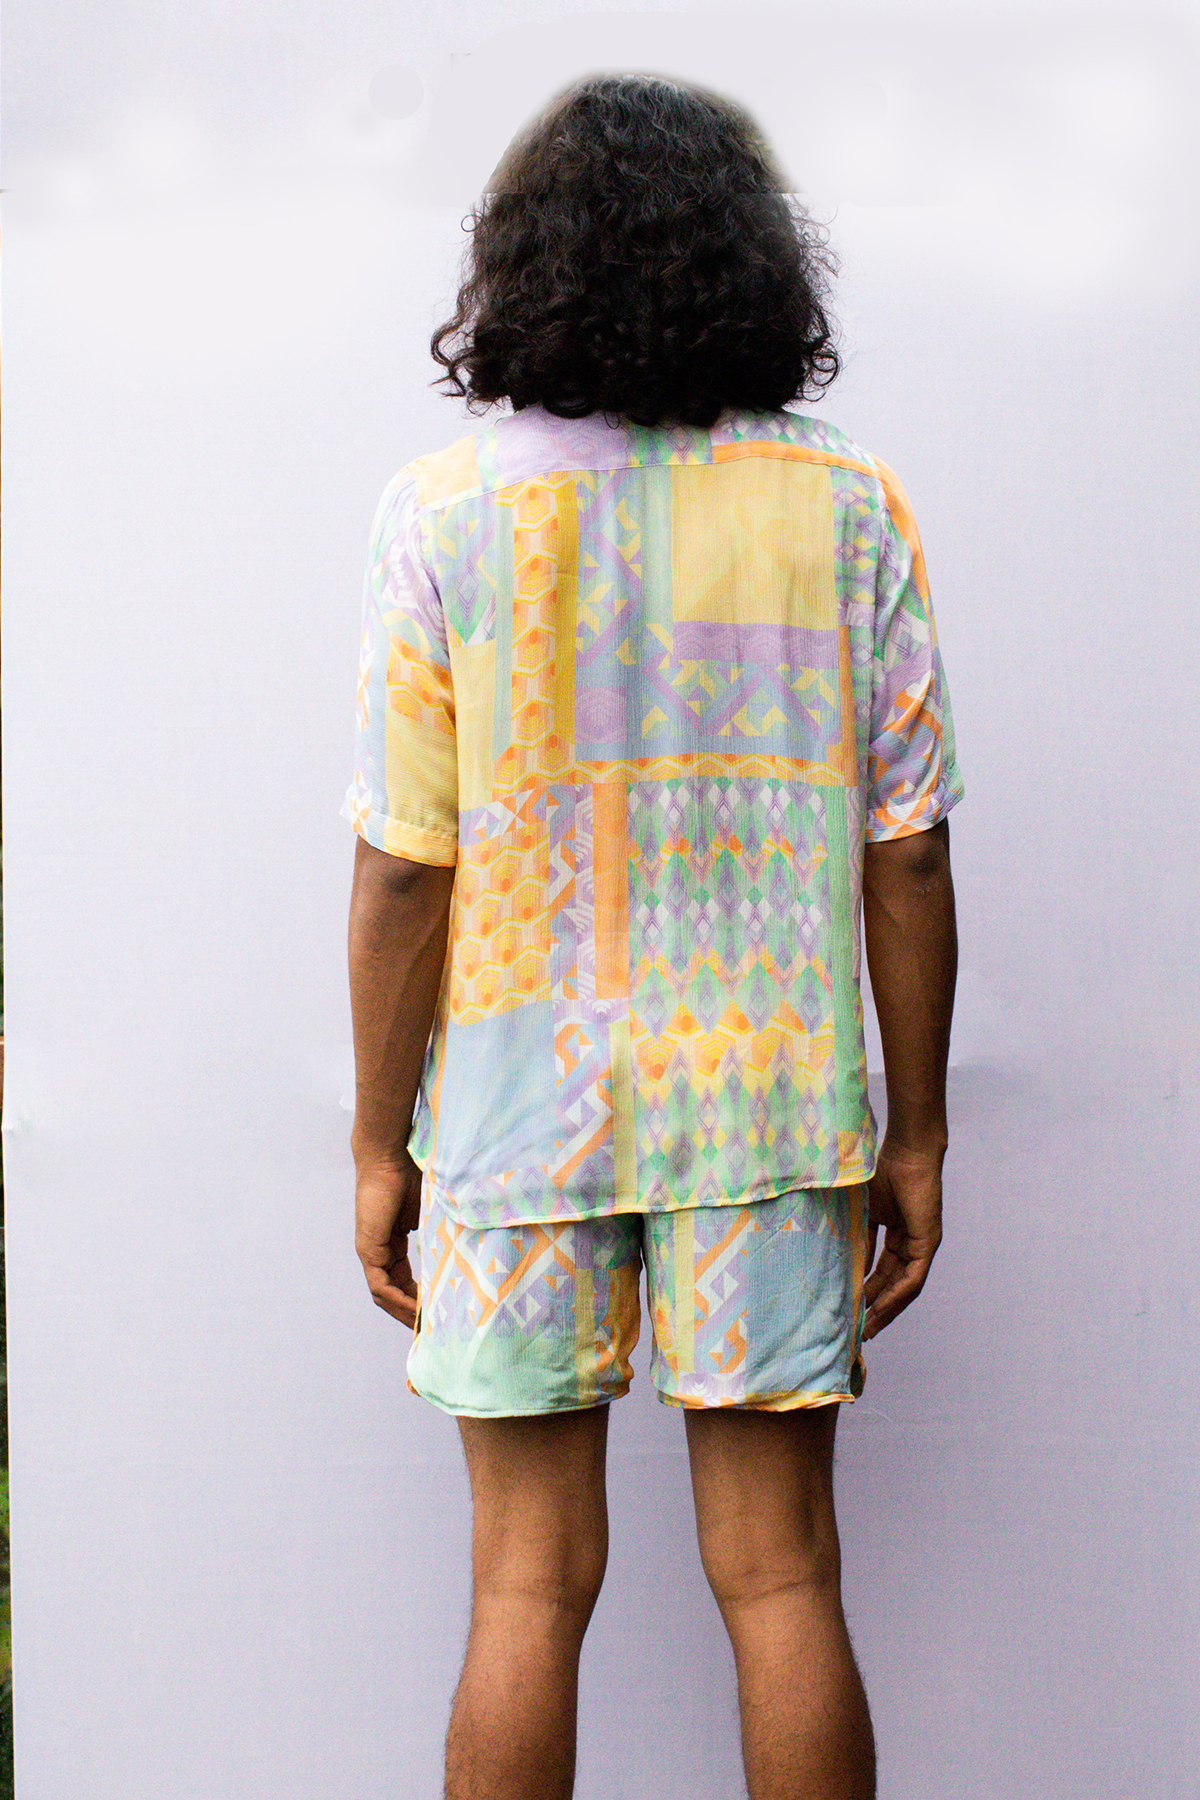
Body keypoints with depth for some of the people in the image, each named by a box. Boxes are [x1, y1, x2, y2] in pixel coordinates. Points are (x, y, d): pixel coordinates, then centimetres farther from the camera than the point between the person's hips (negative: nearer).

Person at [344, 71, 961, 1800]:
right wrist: (914, 1136, 7)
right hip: (773, 1106, 1)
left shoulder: (447, 509, -6)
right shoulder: (848, 508, -3)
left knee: (529, 1589, 9)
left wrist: (381, 1143, 3)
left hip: (518, 1118, -1)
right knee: (780, 1580, 10)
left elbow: (403, 868, -7)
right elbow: (908, 856, -2)